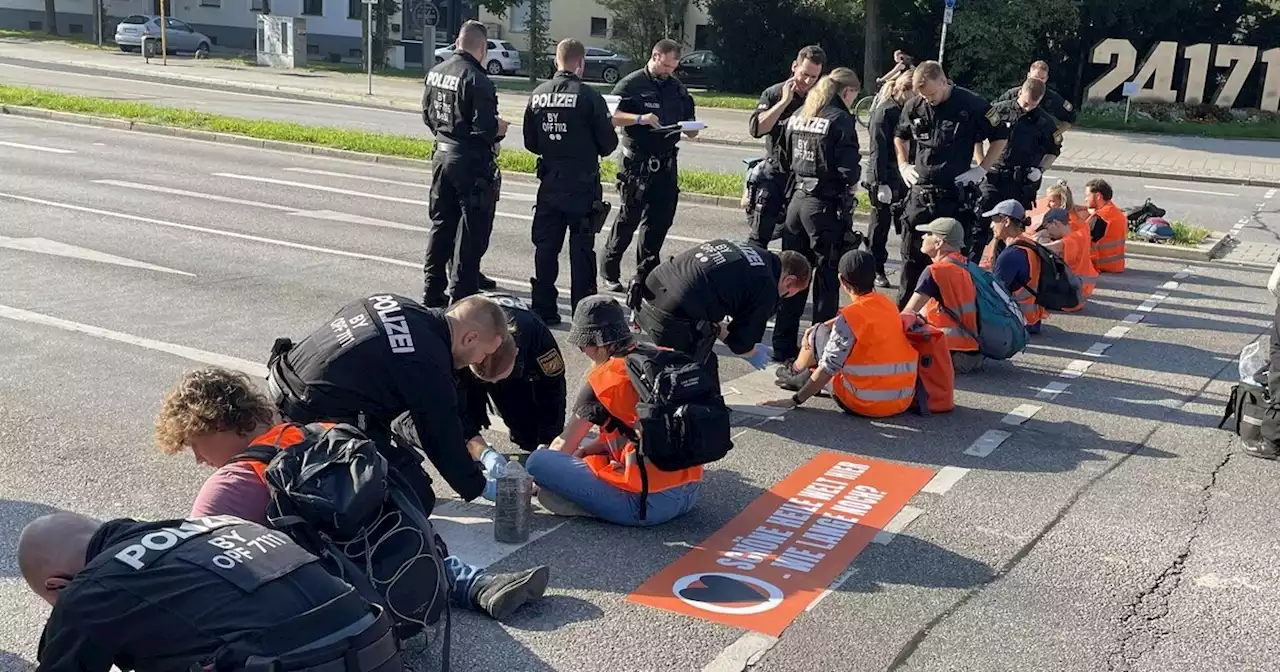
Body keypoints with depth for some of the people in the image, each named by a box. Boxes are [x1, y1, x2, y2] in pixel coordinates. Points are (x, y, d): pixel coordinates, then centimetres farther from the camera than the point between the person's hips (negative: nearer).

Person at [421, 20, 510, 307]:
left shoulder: (435, 72, 5)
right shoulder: (477, 80, -19)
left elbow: (428, 115, 13)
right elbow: (485, 129, -22)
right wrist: (499, 128, -2)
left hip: (442, 155, 8)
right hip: (472, 162, -8)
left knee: (441, 224, 16)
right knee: (473, 230, 2)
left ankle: (432, 291, 23)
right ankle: (463, 294, 7)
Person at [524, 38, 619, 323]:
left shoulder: (538, 95, 0)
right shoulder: (589, 97, -14)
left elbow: (530, 143, 6)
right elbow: (608, 144, -8)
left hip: (549, 183, 4)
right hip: (583, 185, -4)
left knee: (545, 246, 11)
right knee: (581, 250, 4)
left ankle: (543, 309, 16)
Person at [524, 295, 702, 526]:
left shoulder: (603, 380, -7)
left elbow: (564, 446, 6)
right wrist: (584, 450, 19)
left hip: (649, 504, -8)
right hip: (690, 492, 8)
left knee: (538, 462, -4)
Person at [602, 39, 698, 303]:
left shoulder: (679, 90, 14)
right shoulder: (631, 84, -2)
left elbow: (690, 130, 17)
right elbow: (612, 116, -12)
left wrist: (691, 129, -6)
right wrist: (639, 119, -25)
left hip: (666, 164, 5)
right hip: (636, 162, -5)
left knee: (661, 220, 5)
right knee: (629, 217, -2)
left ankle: (645, 275, 15)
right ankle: (610, 273, 11)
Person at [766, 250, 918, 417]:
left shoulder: (850, 317, -17)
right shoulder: (890, 305, 4)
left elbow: (827, 368, -17)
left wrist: (794, 401, -11)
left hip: (865, 405, -7)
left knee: (819, 333, 10)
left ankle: (796, 371, 39)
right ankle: (805, 378, 42)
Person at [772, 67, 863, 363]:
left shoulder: (798, 116, 9)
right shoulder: (841, 120, -11)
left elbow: (785, 160, 16)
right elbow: (849, 170, -17)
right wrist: (851, 185, 2)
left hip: (797, 199, 7)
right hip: (826, 205, -6)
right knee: (827, 277, 3)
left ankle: (783, 346, 19)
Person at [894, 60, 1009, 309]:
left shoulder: (971, 104, -8)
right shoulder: (914, 107, 4)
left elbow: (1000, 137, 4)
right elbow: (900, 136, 24)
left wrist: (981, 169, -3)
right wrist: (904, 165, 12)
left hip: (955, 195, -3)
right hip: (919, 193, 4)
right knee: (912, 256, 9)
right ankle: (904, 311, 18)